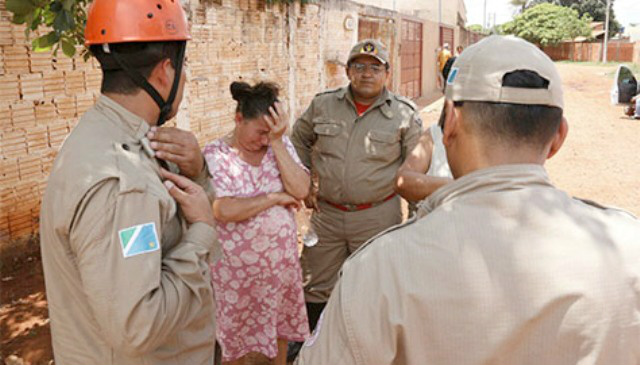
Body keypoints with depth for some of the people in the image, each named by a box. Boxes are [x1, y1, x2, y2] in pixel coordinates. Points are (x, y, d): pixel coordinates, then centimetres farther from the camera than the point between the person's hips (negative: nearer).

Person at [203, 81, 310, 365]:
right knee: (237, 335, 14)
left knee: (280, 323, 22)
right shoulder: (214, 154, -14)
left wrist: (277, 142, -20)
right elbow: (223, 210, -27)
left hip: (282, 258, 4)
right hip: (237, 265, -4)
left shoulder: (281, 145, -2)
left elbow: (300, 190, -15)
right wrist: (276, 197, -18)